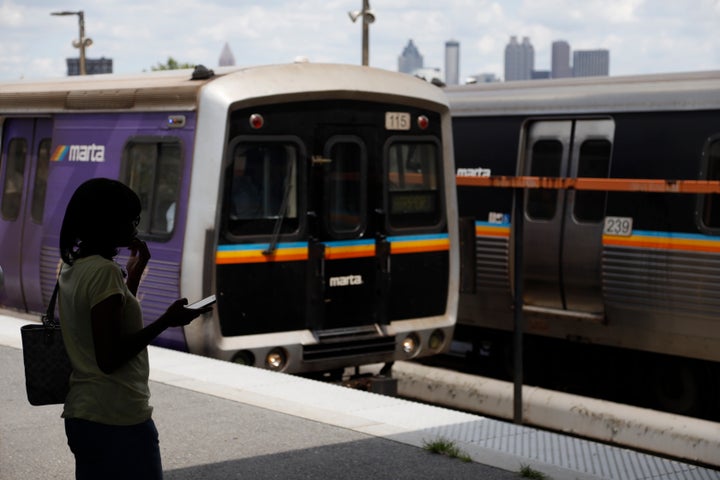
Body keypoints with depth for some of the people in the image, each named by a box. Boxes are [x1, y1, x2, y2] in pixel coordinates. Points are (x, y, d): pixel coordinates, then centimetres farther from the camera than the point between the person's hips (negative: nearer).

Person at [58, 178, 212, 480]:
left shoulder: (72, 268, 10)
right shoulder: (104, 271, -18)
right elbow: (109, 358, -22)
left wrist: (136, 269, 19)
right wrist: (166, 321, -18)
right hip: (119, 423, -9)